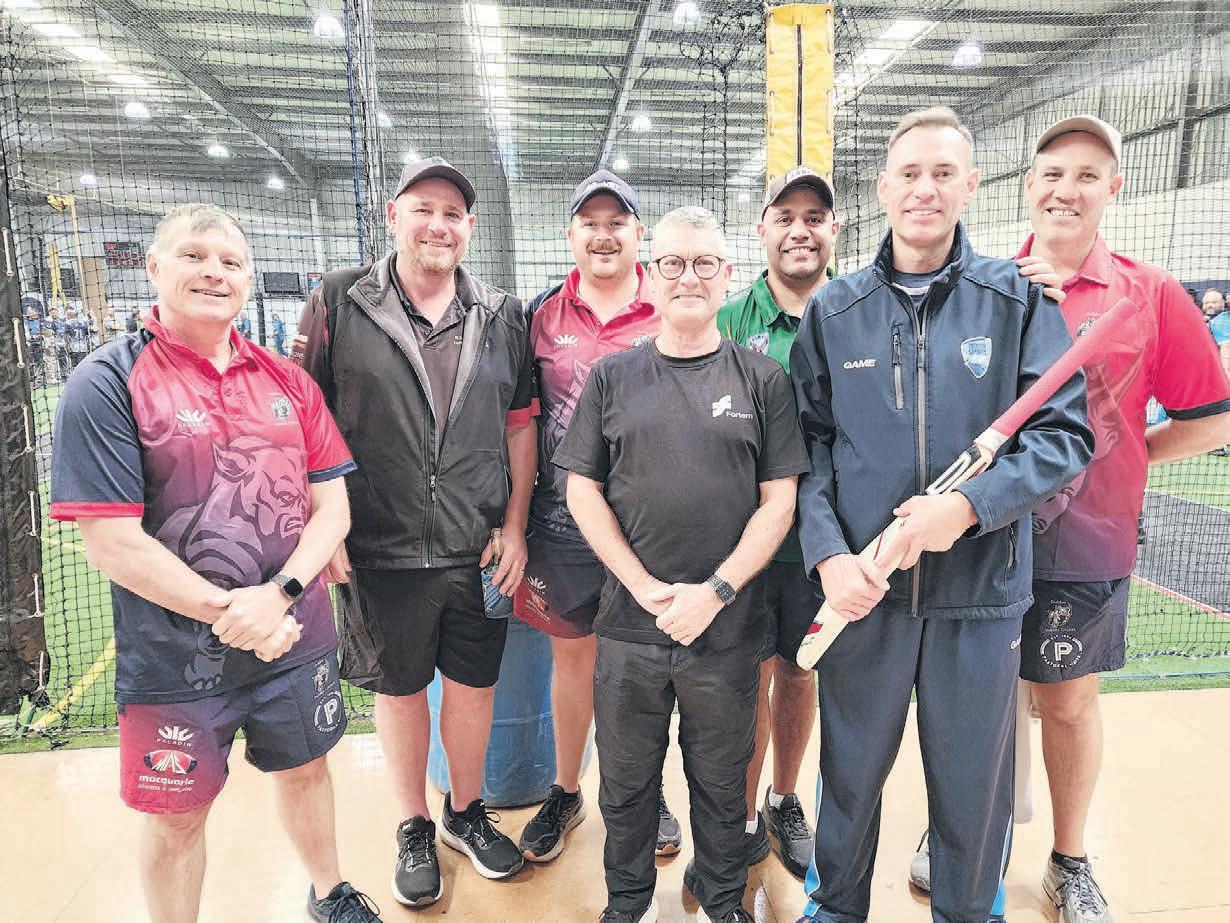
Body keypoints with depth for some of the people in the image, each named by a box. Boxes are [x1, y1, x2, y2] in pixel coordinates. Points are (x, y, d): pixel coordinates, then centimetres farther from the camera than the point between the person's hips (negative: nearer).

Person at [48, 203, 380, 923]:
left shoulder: (287, 380, 3)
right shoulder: (108, 384, -10)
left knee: (305, 768, 23)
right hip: (176, 658, -4)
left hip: (299, 640, 4)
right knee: (178, 815, 14)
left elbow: (333, 504, 0)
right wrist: (230, 613, -18)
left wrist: (278, 596, -16)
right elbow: (110, 542, -15)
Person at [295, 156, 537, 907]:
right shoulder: (340, 305, -2)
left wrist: (514, 525, 2)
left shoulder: (502, 315, 4)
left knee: (474, 684, 15)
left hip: (478, 549, 2)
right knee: (400, 689, 14)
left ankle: (467, 811, 40)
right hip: (380, 550, -1)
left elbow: (520, 423, 6)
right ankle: (414, 829, 37)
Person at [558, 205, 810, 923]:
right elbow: (583, 490, 1)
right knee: (627, 780, 16)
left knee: (722, 782, 16)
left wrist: (715, 592, -12)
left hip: (728, 627, -1)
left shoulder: (763, 379, 1)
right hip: (629, 622, 1)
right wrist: (648, 588, -9)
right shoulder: (613, 378, 3)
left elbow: (779, 501, -2)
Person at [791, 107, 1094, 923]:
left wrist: (968, 507, -20)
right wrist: (829, 554, -12)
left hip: (982, 589, 0)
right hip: (862, 587, 1)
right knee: (850, 770, 17)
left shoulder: (1020, 300, -1)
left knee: (974, 781, 15)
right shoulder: (832, 311, 2)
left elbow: (1068, 433, -5)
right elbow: (810, 444, 0)